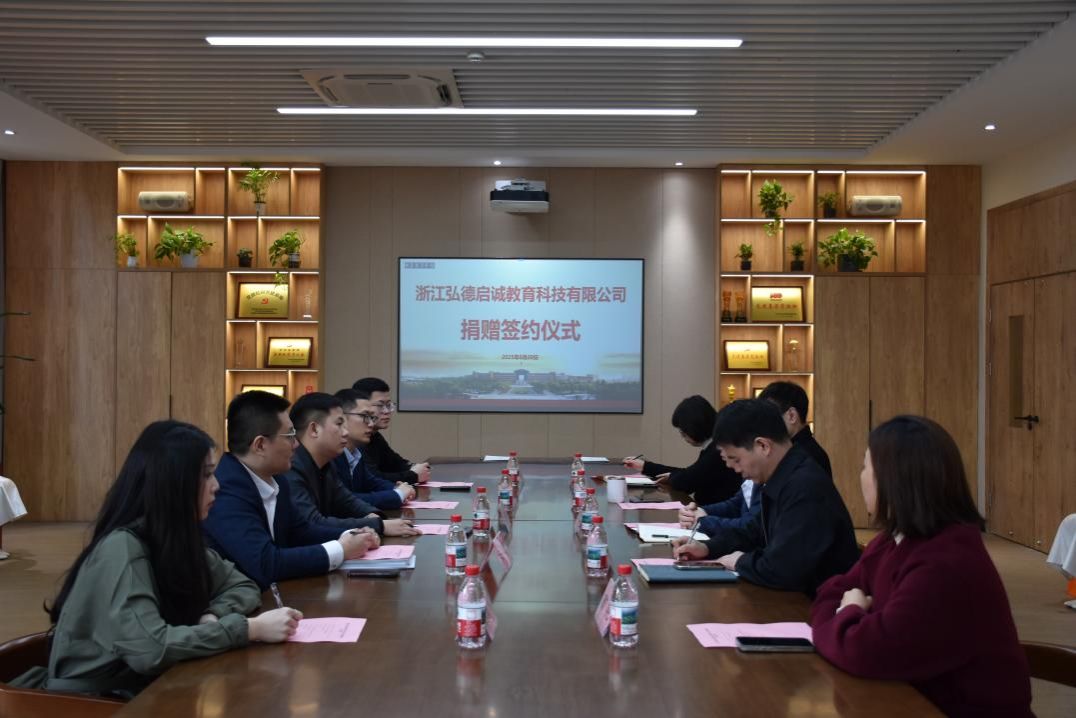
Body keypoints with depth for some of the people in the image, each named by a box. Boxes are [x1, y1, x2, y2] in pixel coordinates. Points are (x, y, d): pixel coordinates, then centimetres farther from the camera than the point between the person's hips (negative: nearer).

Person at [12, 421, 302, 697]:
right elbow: (150, 649, -31)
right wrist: (251, 628, -28)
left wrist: (213, 616, -13)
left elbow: (242, 585, 8)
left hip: (138, 690, 7)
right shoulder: (122, 548, -22)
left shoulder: (177, 537, 1)